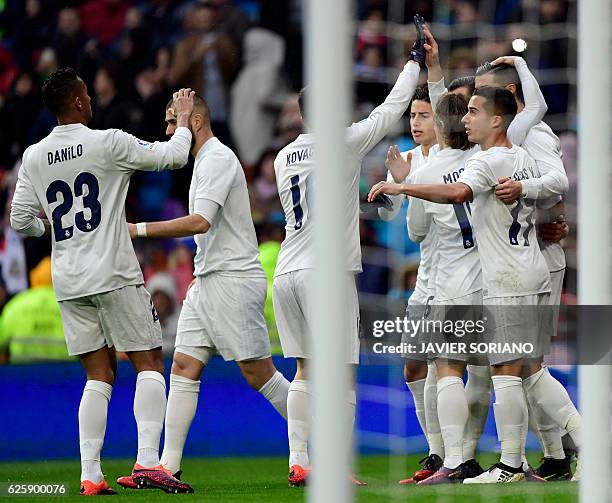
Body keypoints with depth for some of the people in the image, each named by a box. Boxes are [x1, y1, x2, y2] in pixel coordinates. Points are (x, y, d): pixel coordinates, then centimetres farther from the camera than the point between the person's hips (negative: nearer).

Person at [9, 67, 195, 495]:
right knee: (150, 363, 2)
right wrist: (184, 120, 18)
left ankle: (90, 474, 1)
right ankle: (148, 460, -13)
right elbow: (173, 156, 0)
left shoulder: (33, 158, 5)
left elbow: (21, 221, 9)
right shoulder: (108, 143, -8)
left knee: (99, 374, 10)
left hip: (68, 282, 5)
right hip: (115, 275, -5)